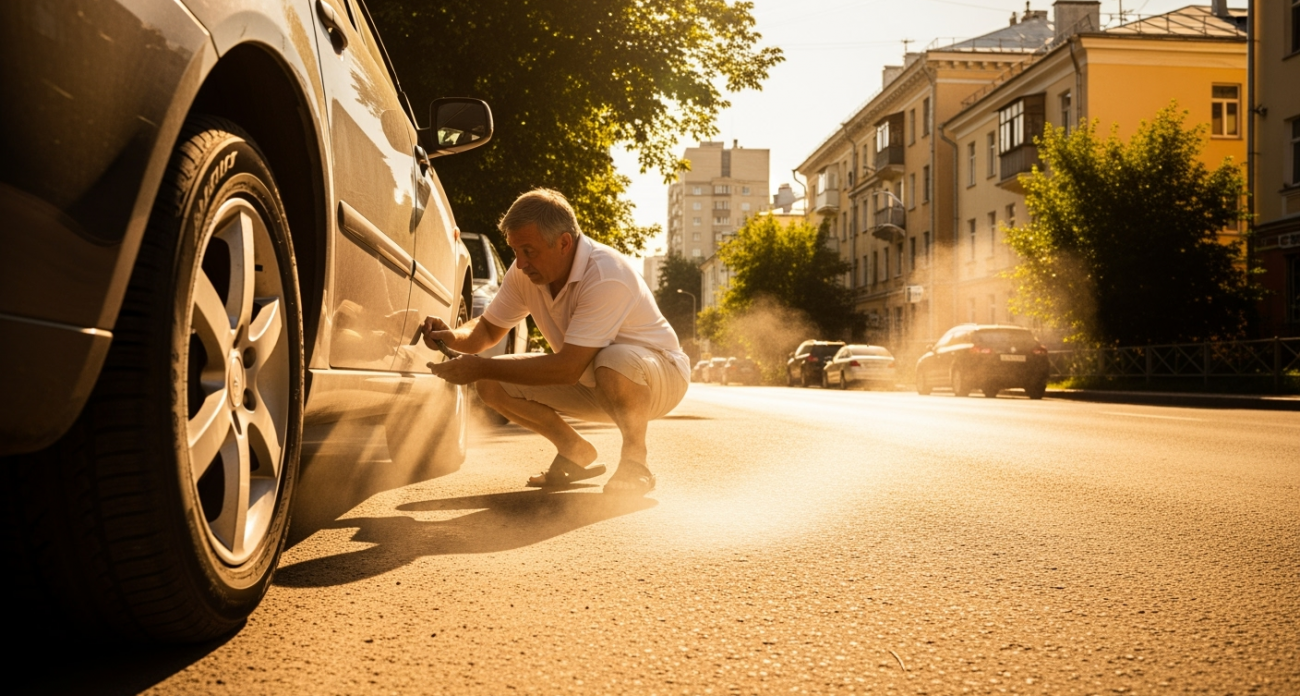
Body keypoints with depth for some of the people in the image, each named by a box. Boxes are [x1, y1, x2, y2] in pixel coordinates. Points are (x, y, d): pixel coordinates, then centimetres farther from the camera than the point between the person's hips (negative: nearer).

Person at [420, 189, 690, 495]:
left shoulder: (606, 277, -33)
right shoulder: (525, 272, -10)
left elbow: (568, 369, -37)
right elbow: (488, 330, 3)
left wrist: (480, 368, -34)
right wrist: (453, 336, -20)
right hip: (588, 381, 7)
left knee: (614, 361, -42)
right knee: (493, 385, -10)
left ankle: (634, 459, -15)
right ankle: (575, 452, 9)